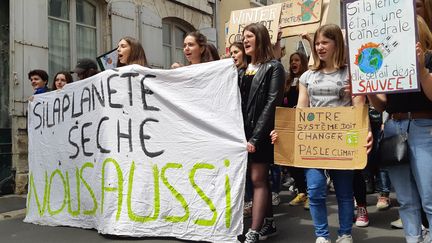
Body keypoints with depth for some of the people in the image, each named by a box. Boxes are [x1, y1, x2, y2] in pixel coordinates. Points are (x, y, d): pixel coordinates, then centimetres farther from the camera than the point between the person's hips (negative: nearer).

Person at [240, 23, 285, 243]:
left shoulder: (274, 67, -4)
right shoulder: (243, 69, 16)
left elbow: (272, 103, -13)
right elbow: (239, 102, 13)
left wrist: (255, 137, -18)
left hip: (261, 132, -6)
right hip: (245, 131, 6)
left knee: (258, 179, -7)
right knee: (261, 178, 13)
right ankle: (269, 223, 25)